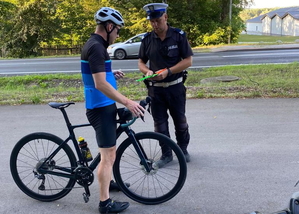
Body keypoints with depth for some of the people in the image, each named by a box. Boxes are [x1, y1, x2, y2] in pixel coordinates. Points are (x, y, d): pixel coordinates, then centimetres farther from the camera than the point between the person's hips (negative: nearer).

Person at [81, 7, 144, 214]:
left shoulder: (95, 44, 12)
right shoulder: (96, 47, -20)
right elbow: (100, 84, -28)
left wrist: (111, 74, 14)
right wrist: (127, 102, -26)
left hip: (104, 106, 11)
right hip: (101, 108, -11)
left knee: (109, 150, 25)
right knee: (108, 154, -4)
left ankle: (108, 181, 43)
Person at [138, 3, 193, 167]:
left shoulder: (179, 36, -8)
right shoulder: (147, 39, -1)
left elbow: (188, 61, -9)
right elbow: (141, 62, 7)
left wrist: (168, 71, -21)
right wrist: (147, 71, -15)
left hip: (175, 87, -2)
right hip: (155, 88, 2)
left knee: (180, 121, 11)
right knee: (160, 123, 8)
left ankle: (183, 149, 33)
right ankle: (166, 154, 23)